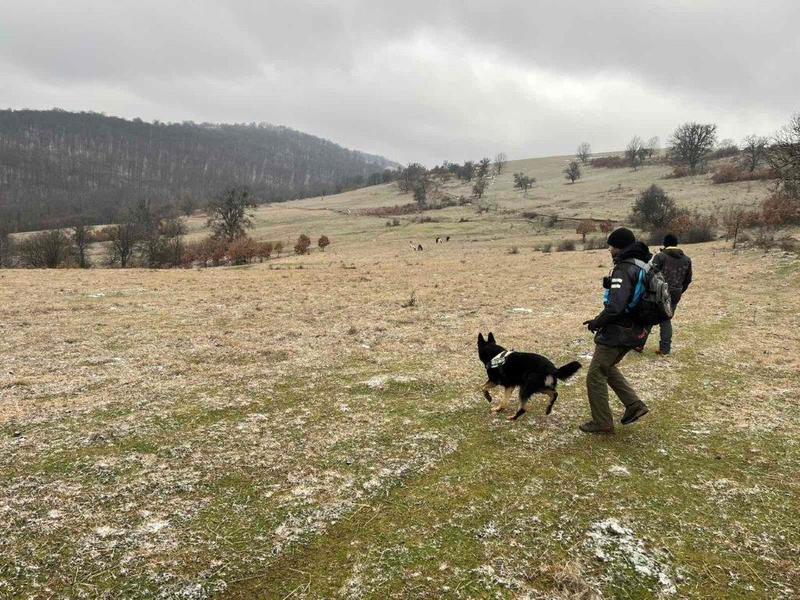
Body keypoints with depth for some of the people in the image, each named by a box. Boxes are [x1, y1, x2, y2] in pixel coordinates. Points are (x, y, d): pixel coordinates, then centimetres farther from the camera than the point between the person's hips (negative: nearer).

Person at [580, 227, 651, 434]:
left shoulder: (623, 269, -21)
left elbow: (615, 306, -30)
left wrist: (597, 322, -12)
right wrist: (600, 320, 15)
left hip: (618, 332, -10)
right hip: (634, 329, 10)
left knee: (595, 376, 3)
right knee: (607, 368, 26)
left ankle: (602, 422, 12)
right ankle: (635, 405, 23)